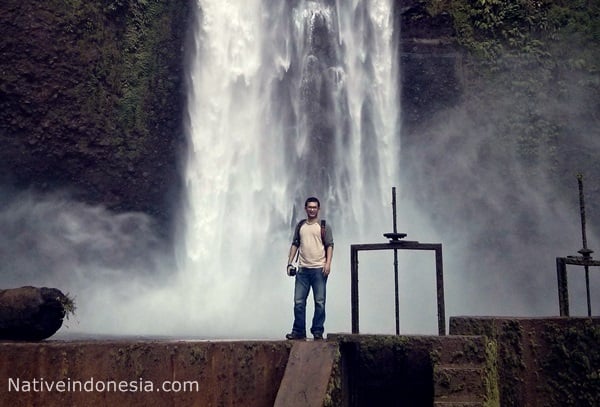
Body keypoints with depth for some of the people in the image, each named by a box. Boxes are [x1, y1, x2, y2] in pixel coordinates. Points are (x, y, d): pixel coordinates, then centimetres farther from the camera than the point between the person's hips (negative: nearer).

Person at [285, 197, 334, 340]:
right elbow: (294, 244, 16)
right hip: (302, 269, 3)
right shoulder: (300, 225, 14)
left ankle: (318, 331, 8)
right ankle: (298, 331, 10)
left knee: (320, 302, 0)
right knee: (298, 302, 2)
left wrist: (328, 263, -13)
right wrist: (289, 263, 8)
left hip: (319, 269, -3)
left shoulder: (324, 226, 4)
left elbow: (330, 246, -1)